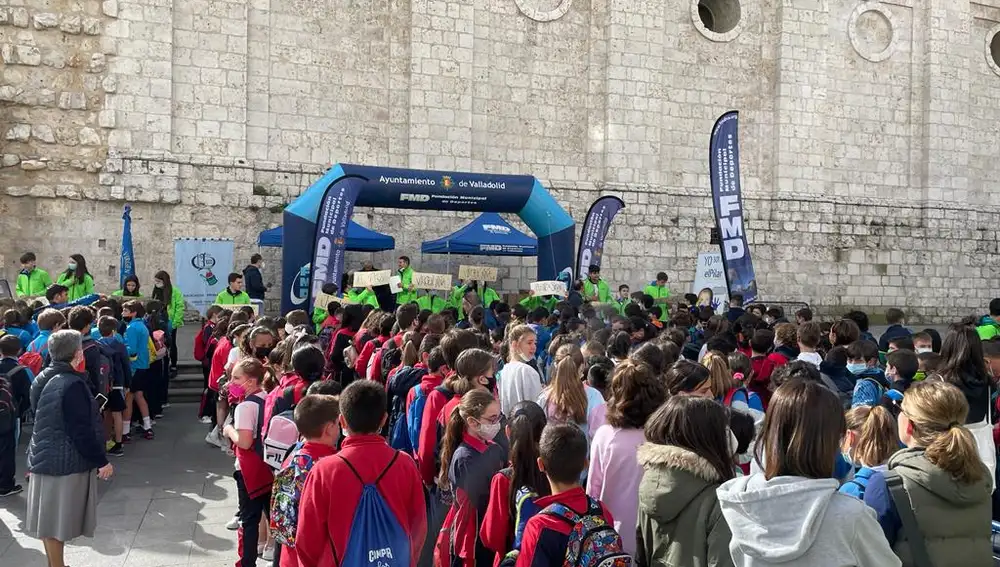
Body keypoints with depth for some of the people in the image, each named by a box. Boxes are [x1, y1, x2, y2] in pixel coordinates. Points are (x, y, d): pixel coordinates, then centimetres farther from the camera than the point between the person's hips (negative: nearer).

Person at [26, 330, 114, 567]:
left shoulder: (44, 380, 6)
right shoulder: (72, 384, -21)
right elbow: (82, 431, -21)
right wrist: (101, 461, -13)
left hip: (44, 457, 9)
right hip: (65, 461, -9)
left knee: (49, 519, 16)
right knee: (56, 521, 1)